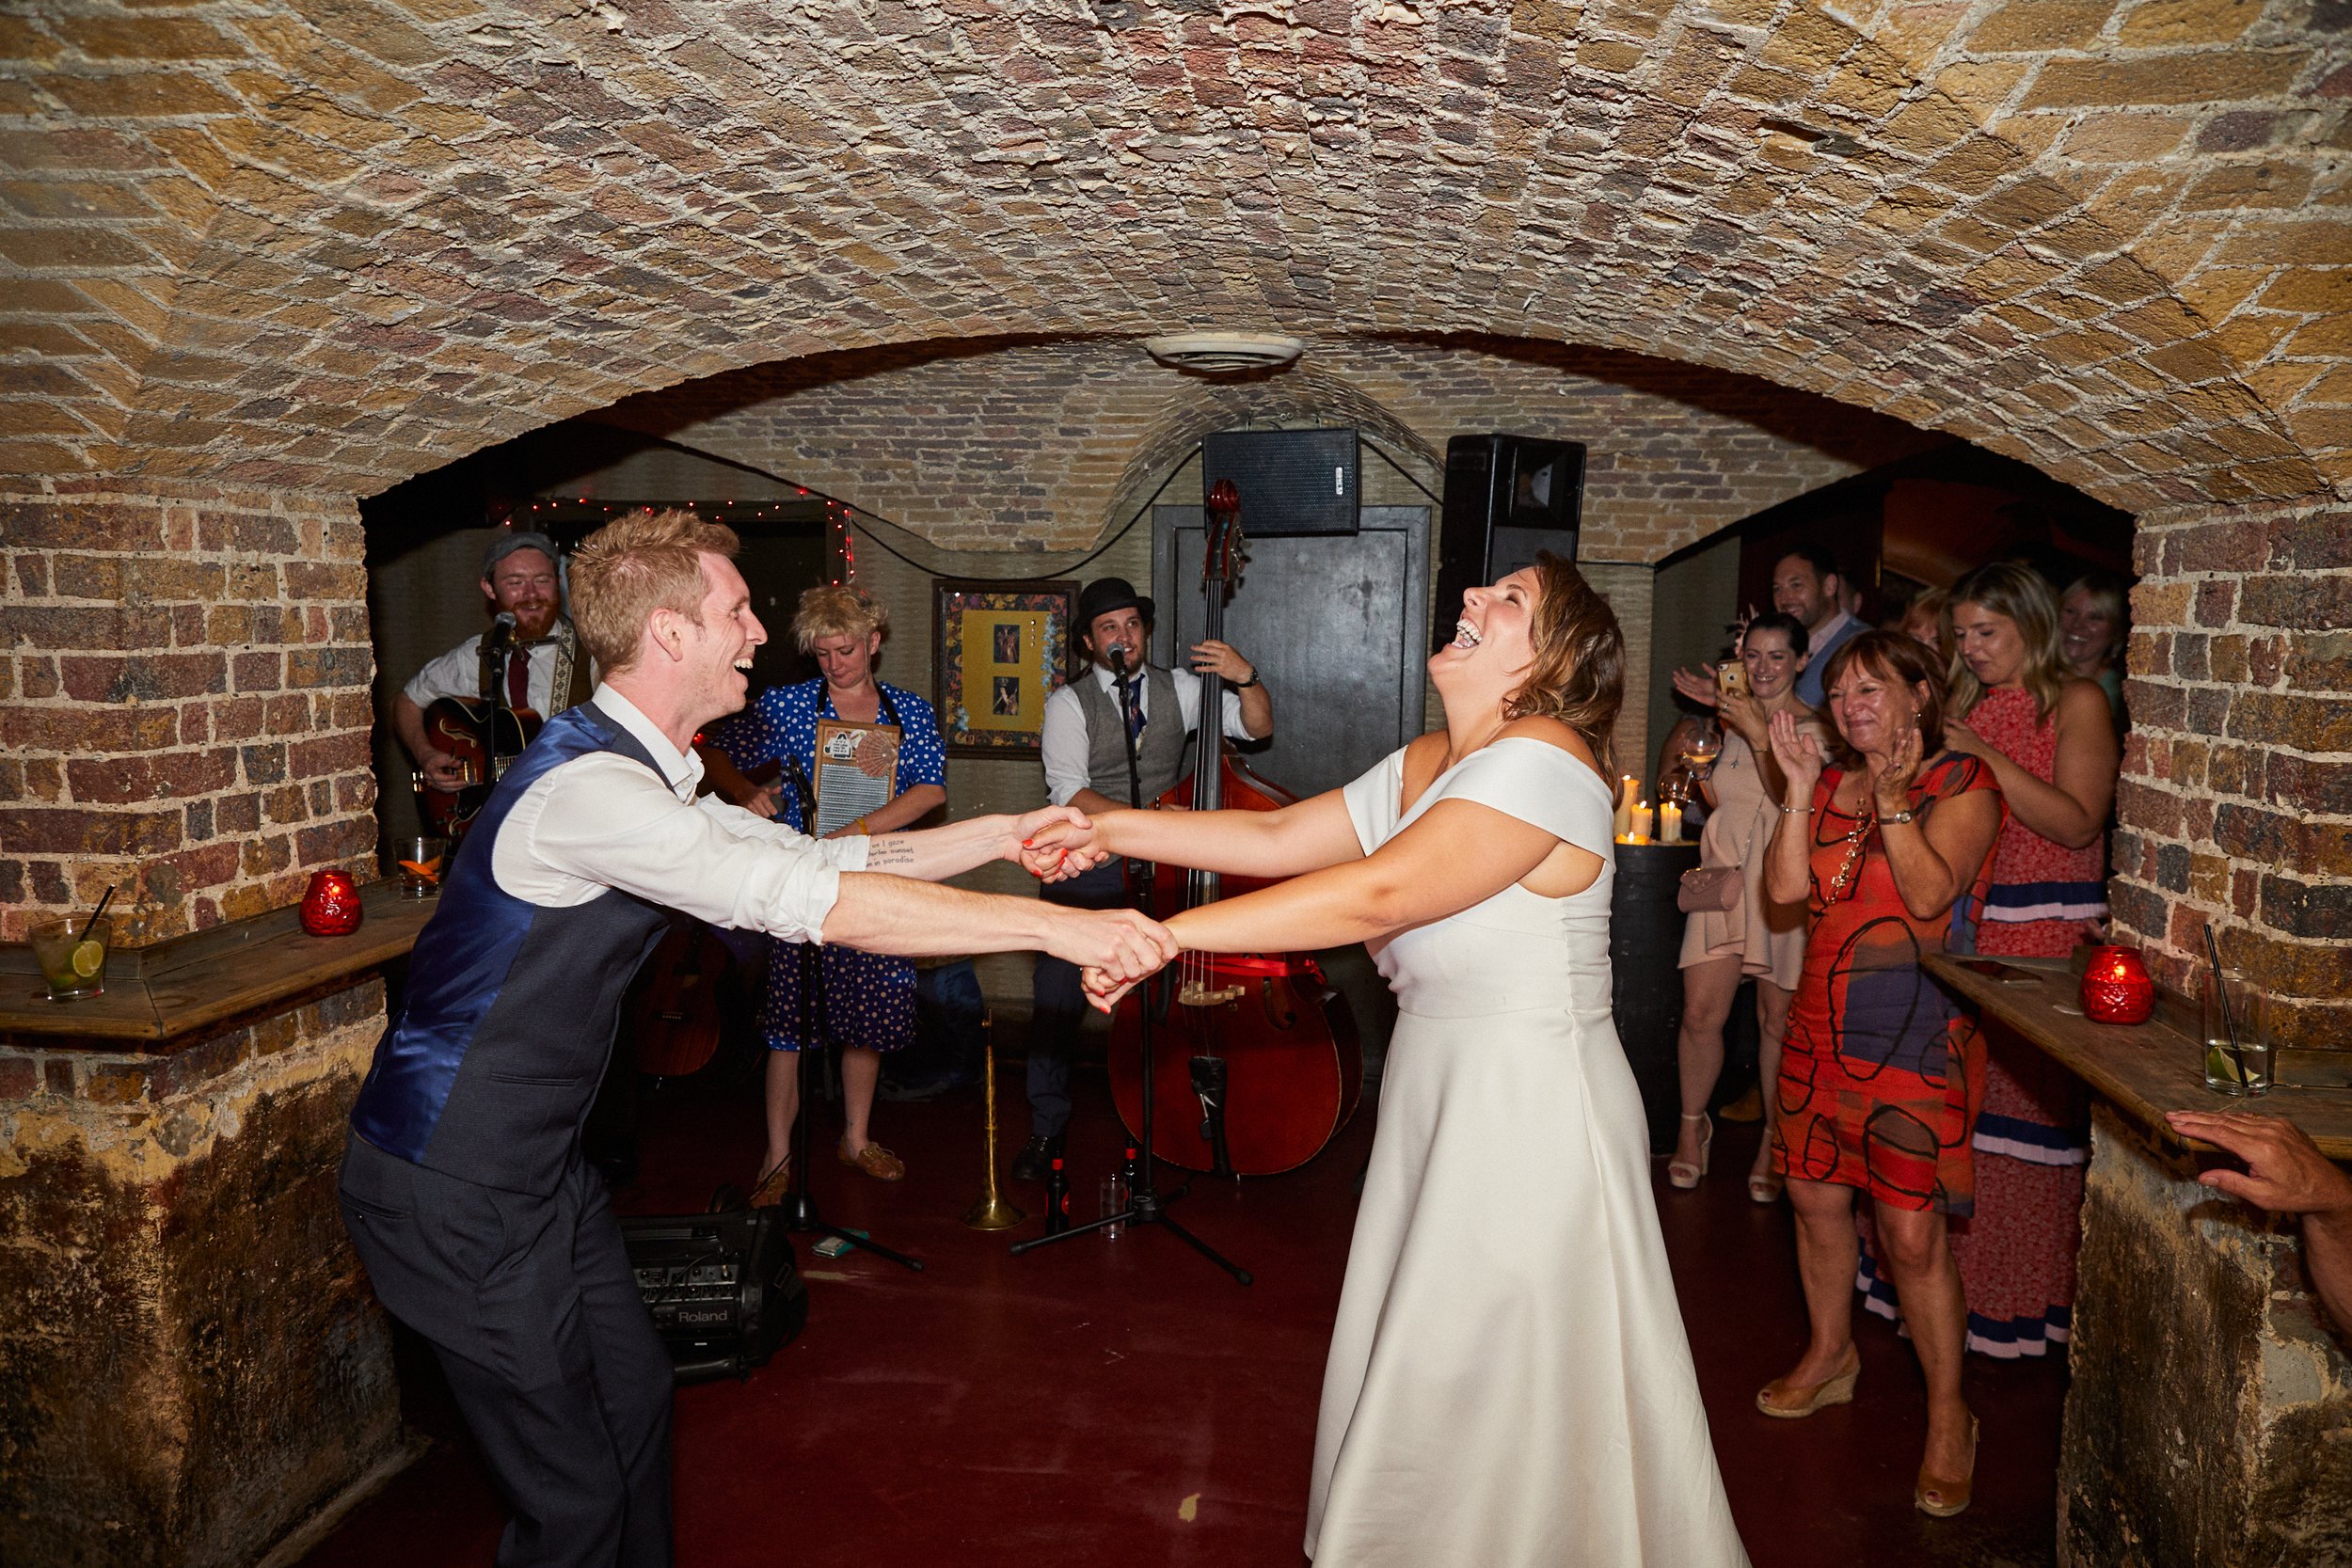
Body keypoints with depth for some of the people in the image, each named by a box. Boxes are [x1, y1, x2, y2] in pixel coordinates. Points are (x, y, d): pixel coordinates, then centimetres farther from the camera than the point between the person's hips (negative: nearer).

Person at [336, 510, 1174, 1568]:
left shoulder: (642, 776, 6)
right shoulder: (589, 786, -27)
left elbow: (816, 859, 9)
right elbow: (822, 904, -34)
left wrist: (1002, 835, 1)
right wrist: (1054, 926, -33)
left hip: (537, 1161, 10)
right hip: (454, 1190, -10)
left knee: (633, 1388, 21)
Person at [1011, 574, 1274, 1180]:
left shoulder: (1178, 688, 8)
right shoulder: (1069, 703, -1)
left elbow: (1257, 727, 3)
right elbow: (1069, 794, -12)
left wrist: (1246, 677, -16)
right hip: (1087, 872, -1)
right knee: (1056, 998, -3)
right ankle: (1047, 1127, 13)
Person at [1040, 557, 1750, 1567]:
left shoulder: (1543, 762, -20)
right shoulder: (1423, 766, 10)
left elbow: (1376, 894, -29)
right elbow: (1276, 840, 9)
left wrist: (1167, 931, -30)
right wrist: (1113, 829, 1)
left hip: (1533, 1105, -8)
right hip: (1438, 1090, 8)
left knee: (1494, 1387, 6)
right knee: (1424, 1367, 18)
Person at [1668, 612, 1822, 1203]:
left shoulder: (1816, 728, -2)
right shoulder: (1731, 718, 14)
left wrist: (1759, 735, -21)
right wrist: (1699, 772, 6)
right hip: (1725, 874, 4)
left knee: (1777, 1020, 1)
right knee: (1701, 1012, -3)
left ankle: (1773, 1140, 19)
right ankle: (1692, 1124, 17)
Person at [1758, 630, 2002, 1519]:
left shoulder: (1961, 783, -5)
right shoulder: (1832, 780, 10)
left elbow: (1930, 894, -19)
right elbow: (1785, 888, -1)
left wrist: (1893, 796, -17)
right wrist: (1801, 787, -5)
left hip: (1916, 1026, -6)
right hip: (1823, 1019, 6)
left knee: (1911, 1231, -7)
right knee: (1815, 1195, 14)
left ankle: (1949, 1415, 12)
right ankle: (1830, 1354, 36)